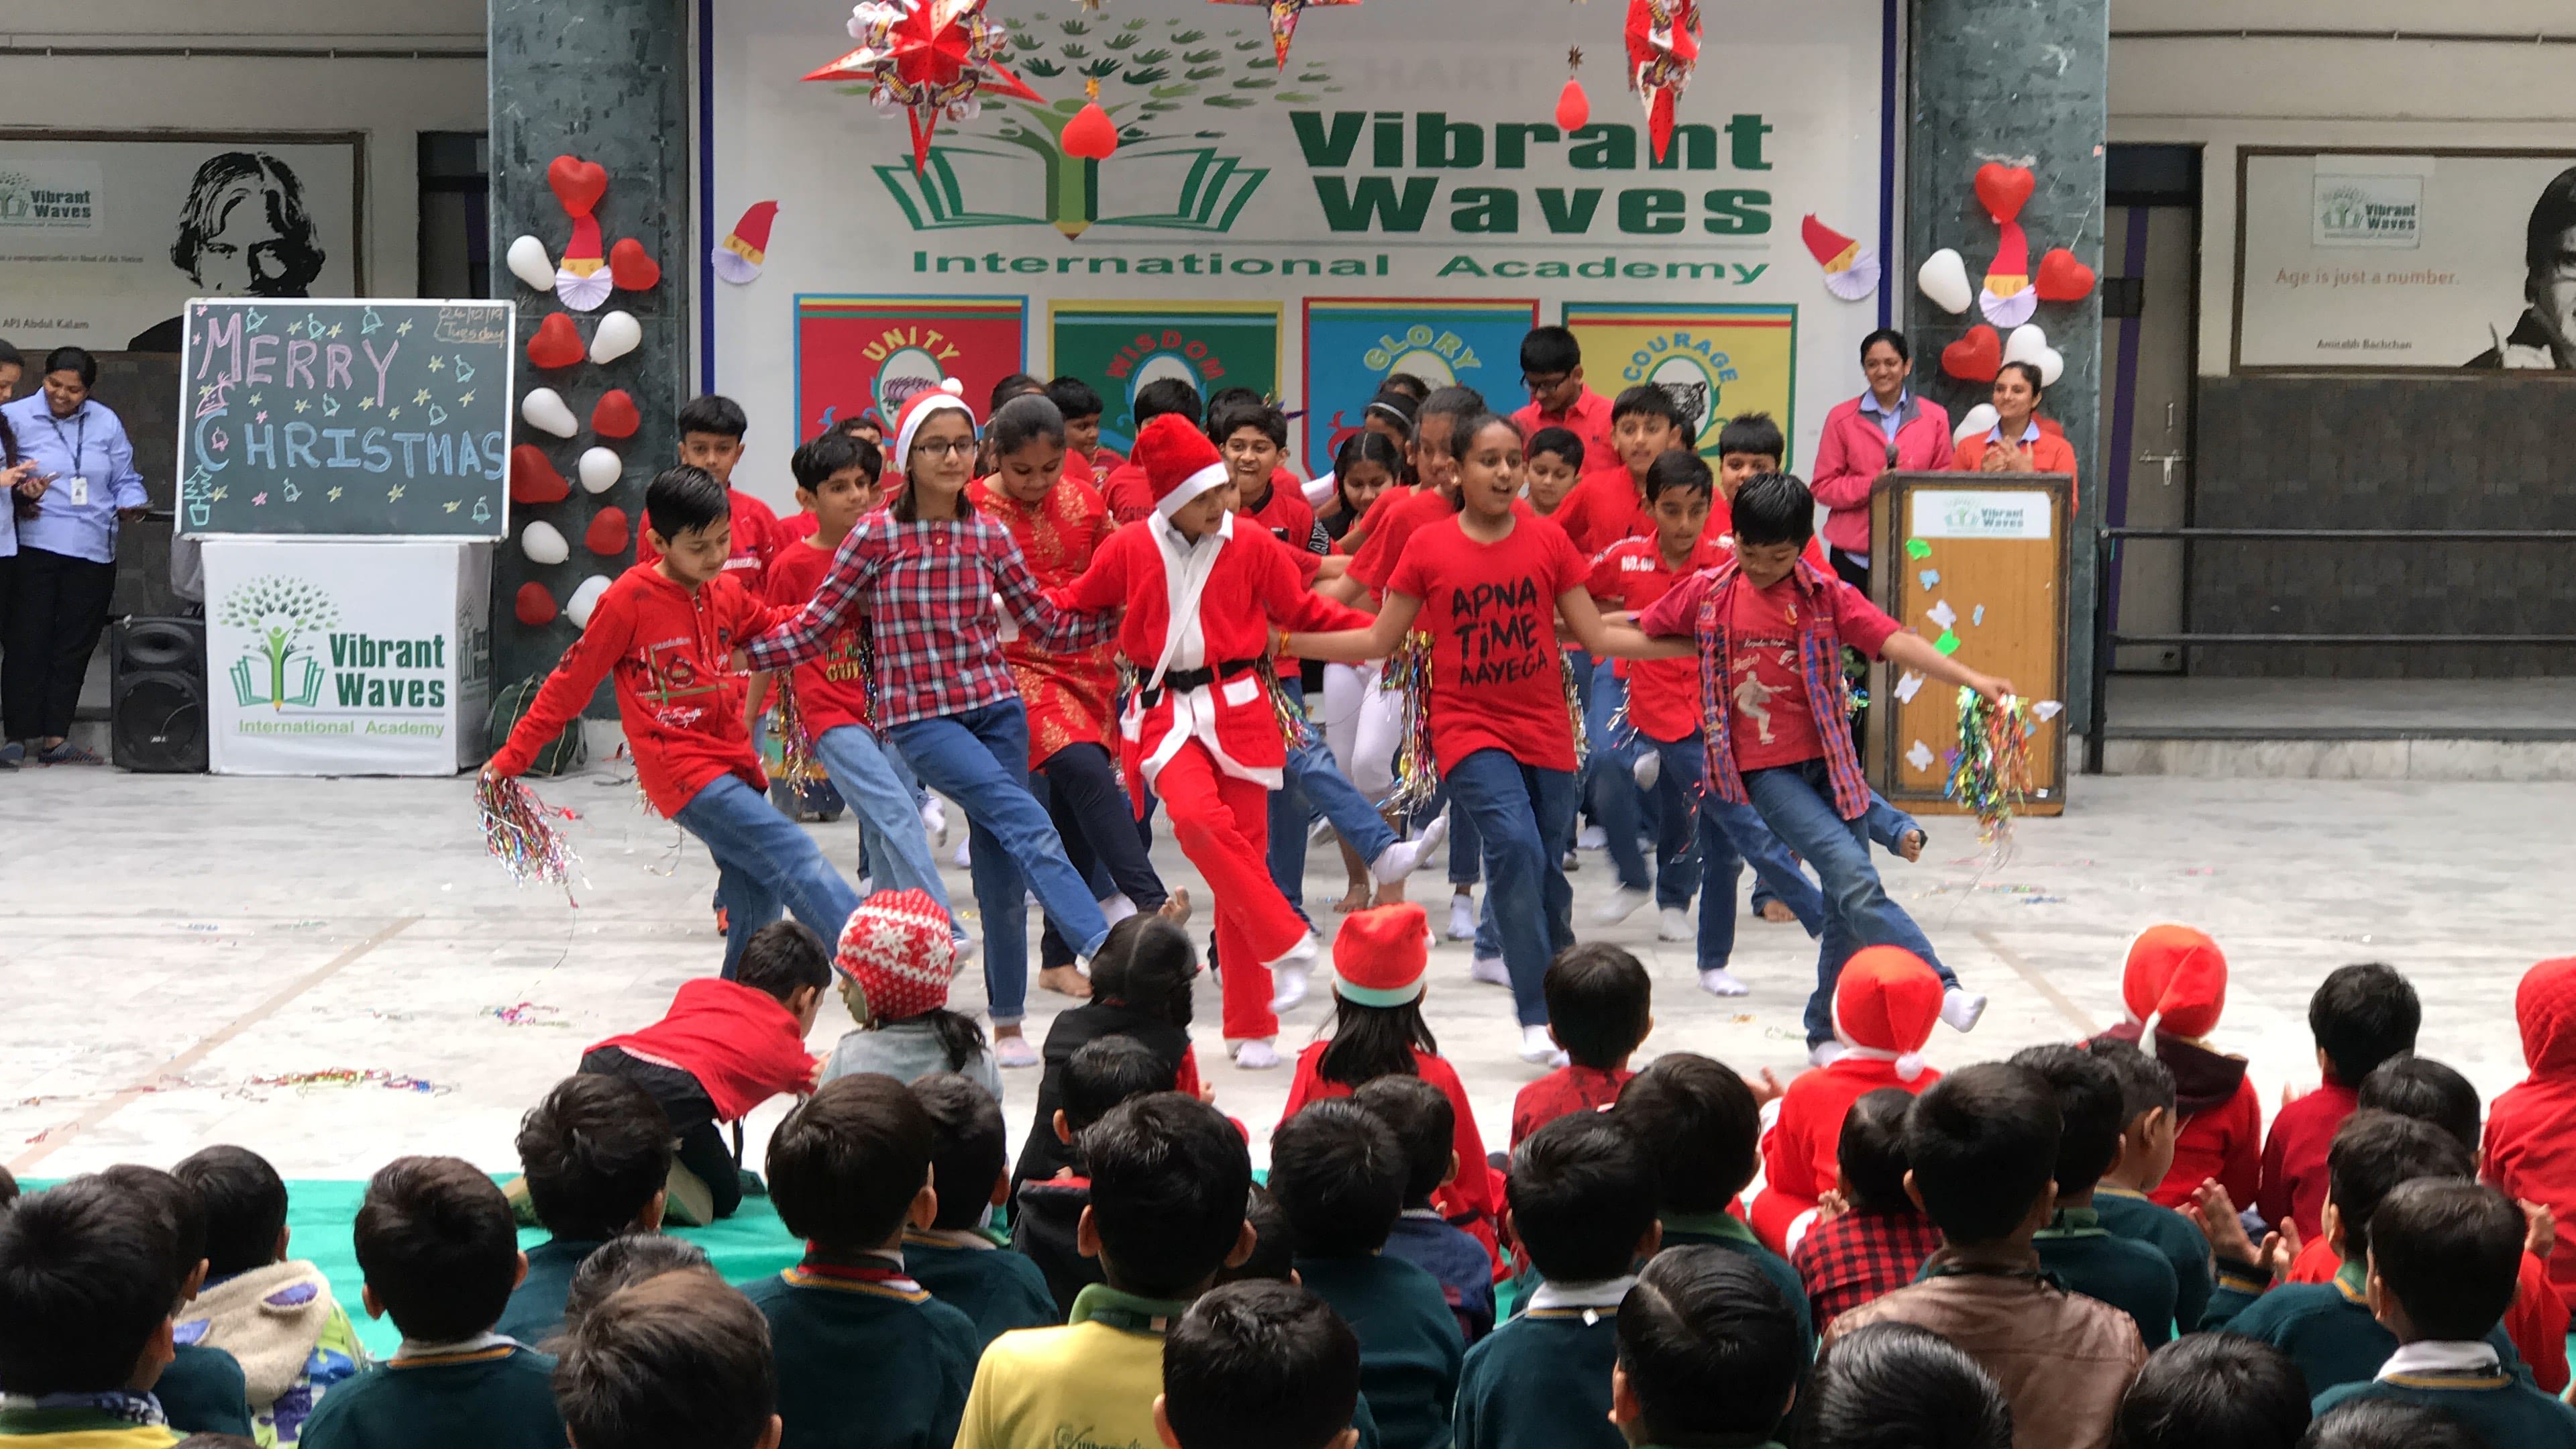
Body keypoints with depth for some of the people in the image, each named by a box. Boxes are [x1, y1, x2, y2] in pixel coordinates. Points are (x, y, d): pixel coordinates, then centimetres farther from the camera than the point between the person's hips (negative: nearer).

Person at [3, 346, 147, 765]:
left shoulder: (106, 422, 10)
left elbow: (125, 480, 13)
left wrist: (130, 507, -7)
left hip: (93, 553, 3)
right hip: (34, 547, -3)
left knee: (75, 646, 7)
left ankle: (55, 738, 13)